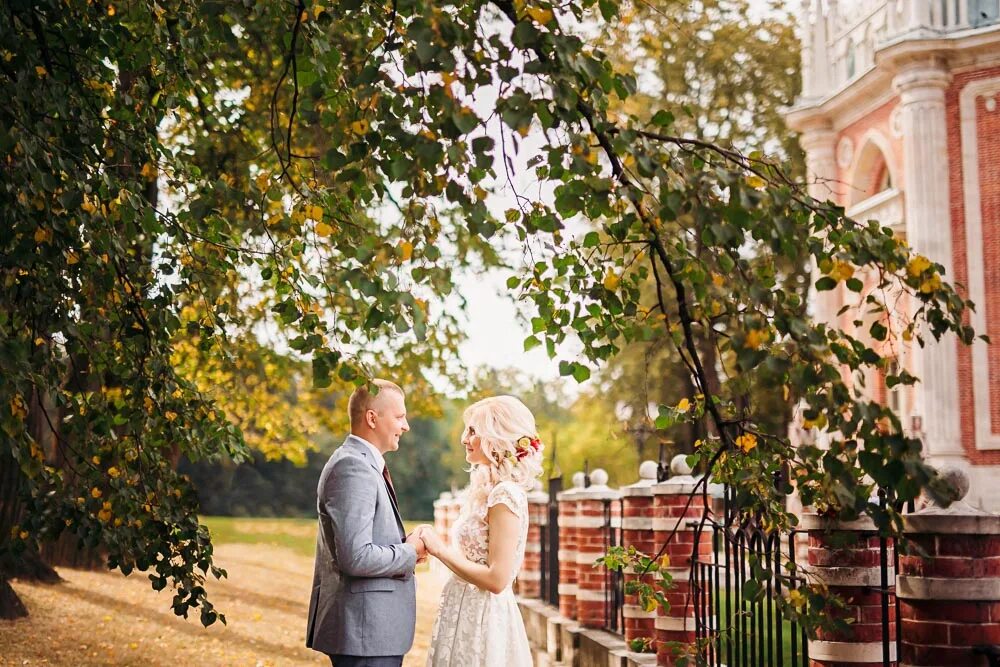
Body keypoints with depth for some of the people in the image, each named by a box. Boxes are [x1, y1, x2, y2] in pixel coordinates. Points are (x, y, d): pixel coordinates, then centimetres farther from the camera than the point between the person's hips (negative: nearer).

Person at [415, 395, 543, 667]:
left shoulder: (505, 495, -17)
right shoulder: (487, 489, 10)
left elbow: (496, 579, -21)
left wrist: (441, 549, -16)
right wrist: (434, 545, 3)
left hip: (482, 620, -9)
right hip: (467, 613, 9)